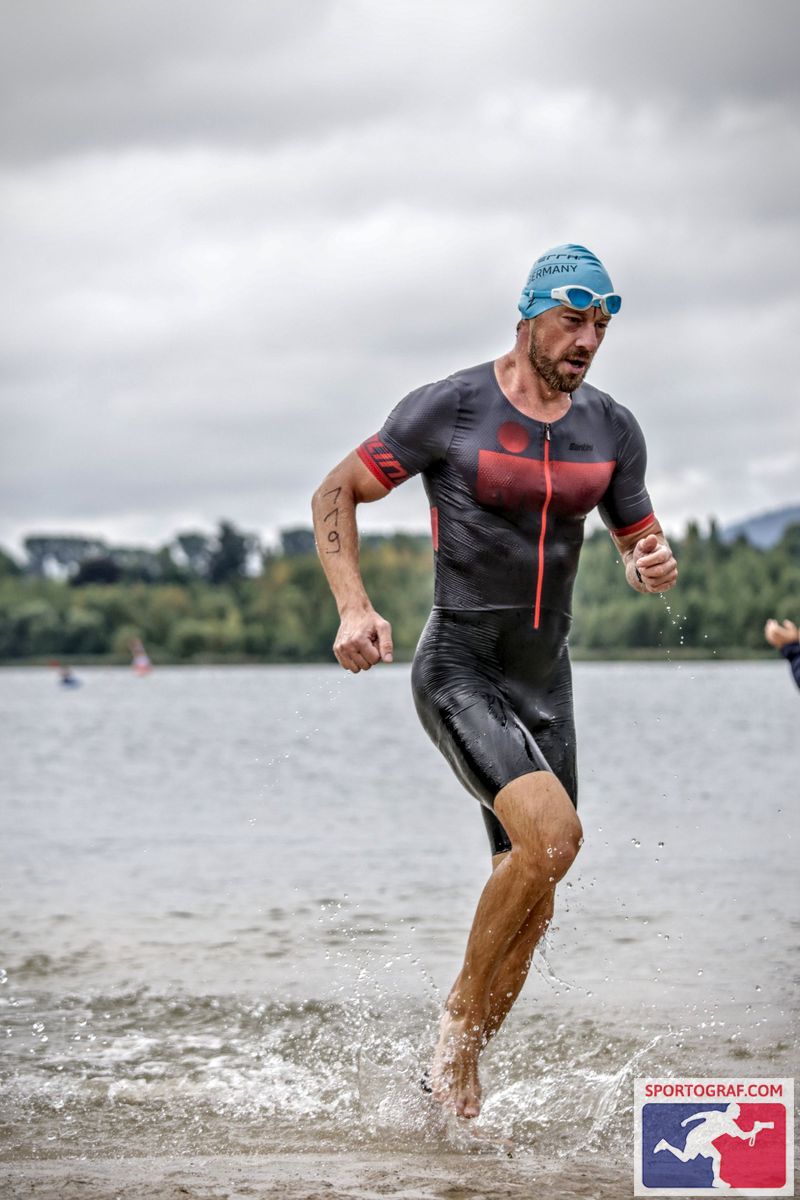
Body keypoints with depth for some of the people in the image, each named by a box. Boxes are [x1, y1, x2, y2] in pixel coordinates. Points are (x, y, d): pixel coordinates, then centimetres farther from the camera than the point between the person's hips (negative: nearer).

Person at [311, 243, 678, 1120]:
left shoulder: (612, 430, 5)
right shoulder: (448, 409, -10)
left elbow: (639, 541, 17)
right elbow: (334, 496, -2)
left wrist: (653, 567, -9)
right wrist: (353, 609, -15)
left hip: (544, 681, 6)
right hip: (457, 672, -6)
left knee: (529, 897, 6)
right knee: (552, 834, -26)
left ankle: (456, 1072, 23)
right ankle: (461, 1011, -5)